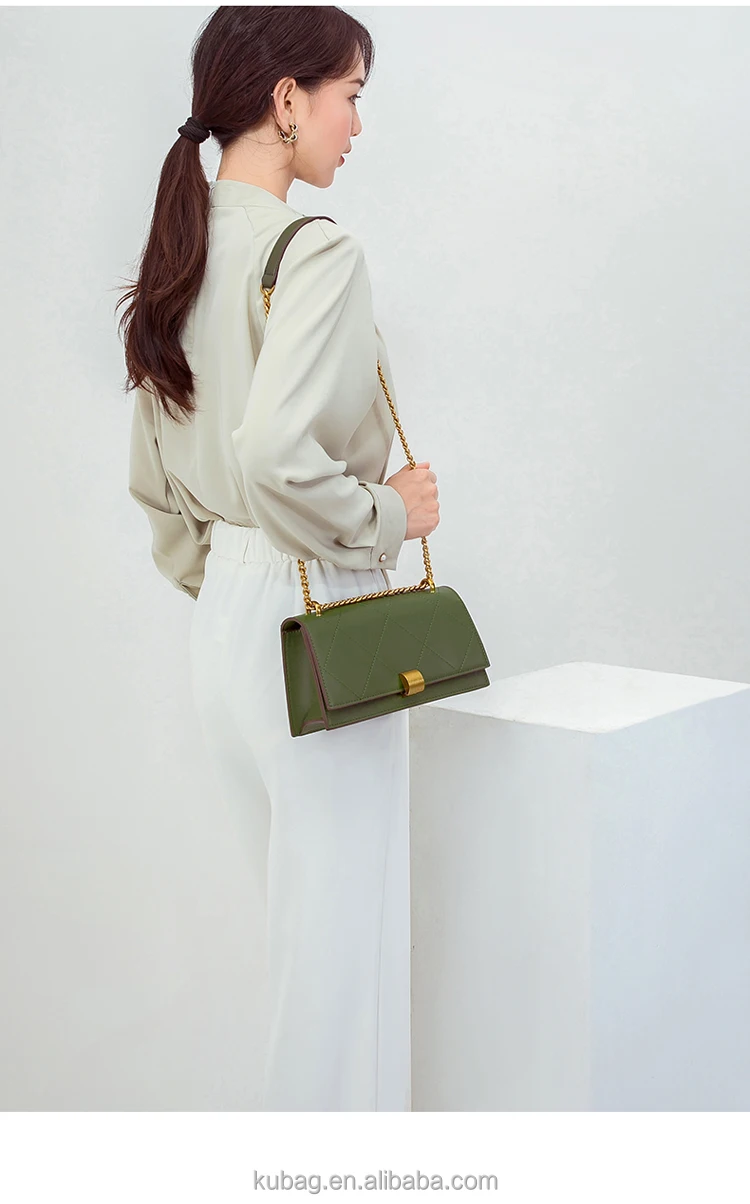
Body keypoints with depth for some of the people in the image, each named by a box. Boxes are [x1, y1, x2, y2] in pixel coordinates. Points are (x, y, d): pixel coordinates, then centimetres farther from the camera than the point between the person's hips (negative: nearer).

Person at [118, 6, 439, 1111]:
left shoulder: (180, 253, 11)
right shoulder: (315, 251, -16)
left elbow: (155, 480, 16)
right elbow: (275, 459, -30)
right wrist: (389, 514, -14)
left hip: (223, 617, 9)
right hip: (314, 619, -9)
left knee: (299, 913, 20)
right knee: (346, 924, 3)